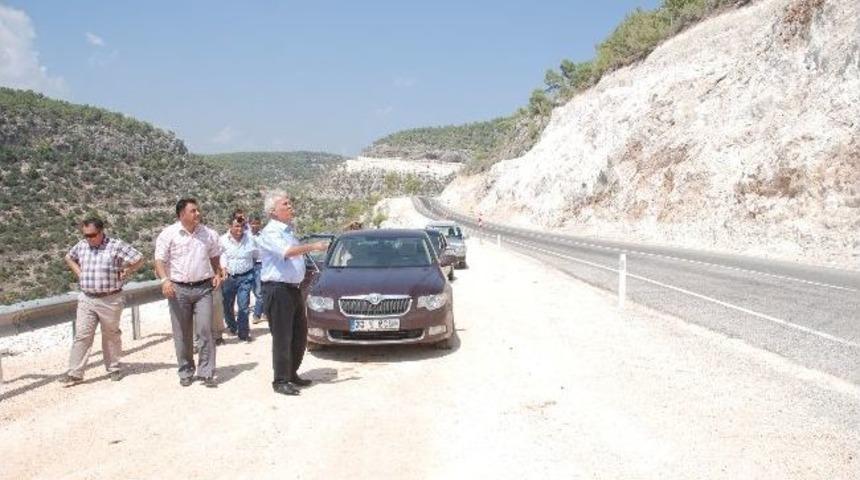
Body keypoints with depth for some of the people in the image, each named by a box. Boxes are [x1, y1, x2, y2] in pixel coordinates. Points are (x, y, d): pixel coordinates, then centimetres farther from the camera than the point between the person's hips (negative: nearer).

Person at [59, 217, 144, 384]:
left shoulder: (116, 245, -11)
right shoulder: (81, 246, 5)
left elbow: (139, 259, -11)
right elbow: (69, 257, 26)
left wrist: (125, 273, -7)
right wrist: (78, 272, 10)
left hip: (110, 300, -3)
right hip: (86, 299, 4)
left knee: (111, 335, 10)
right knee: (82, 335, 1)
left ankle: (113, 368, 24)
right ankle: (75, 373, 5)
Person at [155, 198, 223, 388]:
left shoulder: (208, 234, 7)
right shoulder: (168, 234, -3)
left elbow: (215, 256, 21)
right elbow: (159, 261, -6)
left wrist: (217, 274, 6)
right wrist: (165, 280, -22)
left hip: (203, 288, 2)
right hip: (178, 289, -2)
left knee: (205, 330, -5)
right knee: (182, 335, 7)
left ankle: (206, 373, 1)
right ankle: (186, 372, 20)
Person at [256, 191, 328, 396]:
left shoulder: (289, 230, 17)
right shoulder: (270, 233, -12)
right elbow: (287, 252, -29)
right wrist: (312, 247, -27)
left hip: (293, 288, 9)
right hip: (277, 289, -9)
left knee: (300, 334, 13)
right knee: (282, 337, -5)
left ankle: (292, 373, 25)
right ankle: (281, 381, 4)